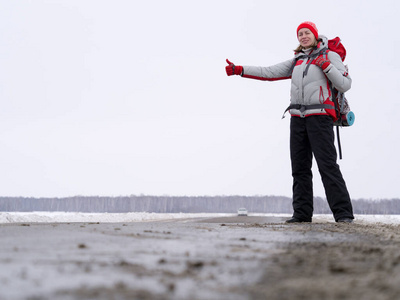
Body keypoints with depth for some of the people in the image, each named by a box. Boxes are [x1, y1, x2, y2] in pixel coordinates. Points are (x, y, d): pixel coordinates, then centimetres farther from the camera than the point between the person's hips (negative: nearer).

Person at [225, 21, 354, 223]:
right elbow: (269, 73, 15)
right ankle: (302, 213, 8)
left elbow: (345, 85, -4)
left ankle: (343, 213, -16)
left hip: (319, 117, -6)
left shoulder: (330, 56, 3)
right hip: (298, 118, 6)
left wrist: (326, 66, -14)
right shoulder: (297, 61, 19)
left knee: (327, 164, -15)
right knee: (300, 166, 4)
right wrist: (239, 70, 9)